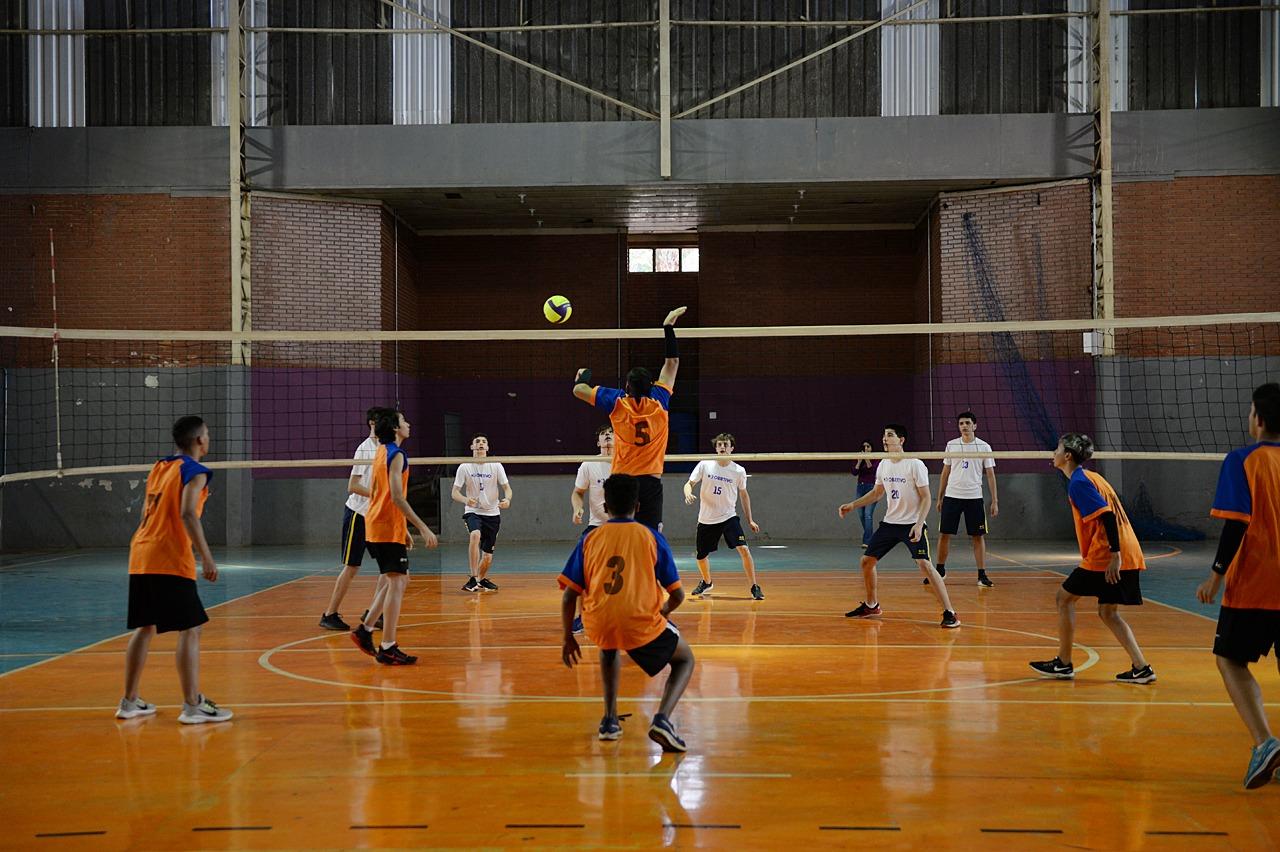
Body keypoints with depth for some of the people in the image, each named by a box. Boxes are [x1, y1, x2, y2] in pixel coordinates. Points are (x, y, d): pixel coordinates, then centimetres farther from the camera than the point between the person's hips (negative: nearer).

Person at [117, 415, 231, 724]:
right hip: (170, 561, -8)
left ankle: (130, 701, 20)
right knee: (190, 630, -5)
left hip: (141, 557, 8)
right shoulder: (194, 471, -6)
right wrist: (207, 557, -20)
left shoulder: (158, 467, 17)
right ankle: (193, 706, -7)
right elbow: (187, 514, -19)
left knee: (144, 628, 16)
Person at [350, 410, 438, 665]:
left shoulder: (381, 452, 16)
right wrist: (423, 528, -20)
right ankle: (387, 648, -8)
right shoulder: (396, 455, -13)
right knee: (397, 584, -8)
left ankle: (365, 629, 16)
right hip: (389, 529, -9)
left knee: (398, 580, 17)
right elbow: (397, 497, -20)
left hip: (376, 526, 9)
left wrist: (403, 528, 25)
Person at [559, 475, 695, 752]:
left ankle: (610, 720, 29)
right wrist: (662, 613, 31)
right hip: (641, 624, -3)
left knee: (608, 649, 40)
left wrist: (568, 638, 21)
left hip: (599, 625, 3)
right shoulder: (651, 537, 9)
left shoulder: (590, 539, 13)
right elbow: (677, 595, 9)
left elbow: (569, 596, 9)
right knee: (685, 660, 23)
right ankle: (662, 719, -3)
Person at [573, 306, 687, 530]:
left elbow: (579, 389, 6)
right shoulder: (658, 402, 0)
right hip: (651, 481, 0)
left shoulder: (618, 403, -2)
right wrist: (668, 326, 14)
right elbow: (672, 363, 9)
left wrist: (584, 374, 27)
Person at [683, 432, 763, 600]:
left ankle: (754, 587, -8)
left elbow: (744, 494, 10)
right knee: (701, 557, 10)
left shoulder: (739, 471, -4)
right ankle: (707, 582, 41)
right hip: (706, 519, 1)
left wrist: (750, 520, 10)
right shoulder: (704, 465, -5)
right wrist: (688, 493, -26)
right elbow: (689, 484, -1)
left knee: (744, 549, -20)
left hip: (729, 517, -1)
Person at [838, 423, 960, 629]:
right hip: (889, 523, 7)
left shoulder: (915, 465, -14)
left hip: (912, 525, -7)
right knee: (867, 561, 7)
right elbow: (877, 493, 20)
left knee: (924, 565, -20)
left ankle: (950, 613, -15)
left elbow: (926, 498, -12)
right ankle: (871, 605, 28)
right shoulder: (883, 465, 5)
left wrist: (919, 524, -23)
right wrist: (852, 505, 13)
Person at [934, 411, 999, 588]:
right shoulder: (951, 445, 6)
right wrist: (940, 497, 10)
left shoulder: (984, 447, 1)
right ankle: (940, 570, 15)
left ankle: (982, 575, 3)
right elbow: (945, 472, 12)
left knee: (978, 536, -1)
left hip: (974, 497, -1)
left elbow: (990, 474, 3)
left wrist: (995, 500, -1)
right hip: (952, 496, 1)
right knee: (945, 534, 2)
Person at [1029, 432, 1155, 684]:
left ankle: (1063, 664, 11)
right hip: (1127, 555, 9)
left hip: (1104, 557, -9)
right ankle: (1141, 668, 6)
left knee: (1064, 597, 5)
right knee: (1107, 612, 14)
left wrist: (1115, 555, -25)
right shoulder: (1091, 477, 19)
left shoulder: (1078, 482, -11)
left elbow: (1107, 515, -21)